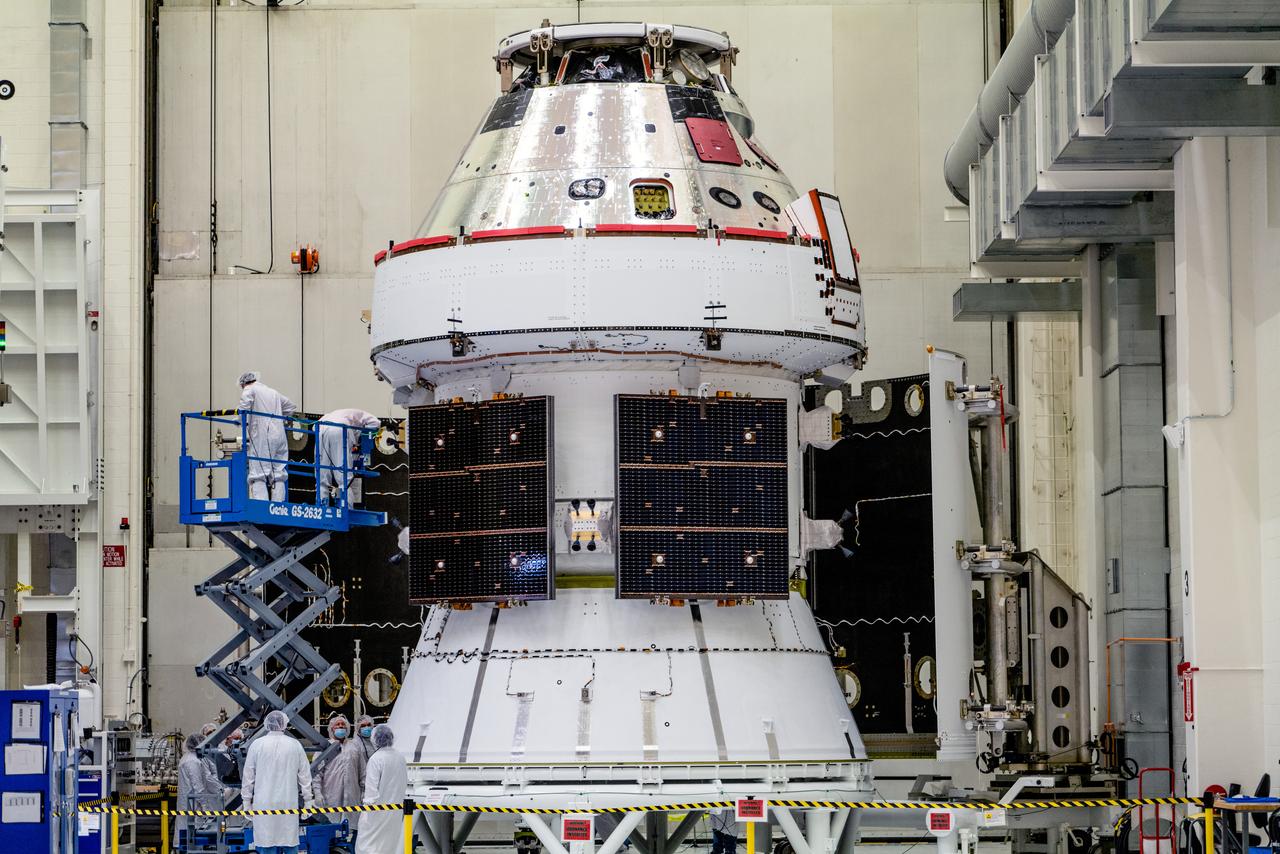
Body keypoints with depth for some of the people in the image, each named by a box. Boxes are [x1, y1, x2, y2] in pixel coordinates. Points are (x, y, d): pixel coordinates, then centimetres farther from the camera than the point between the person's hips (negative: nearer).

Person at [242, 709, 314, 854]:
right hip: (289, 803, 1)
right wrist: (308, 800, 15)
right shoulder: (295, 745, 1)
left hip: (264, 803, -1)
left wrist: (247, 800, 12)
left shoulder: (257, 745, -2)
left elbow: (249, 775, 3)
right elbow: (304, 775, 6)